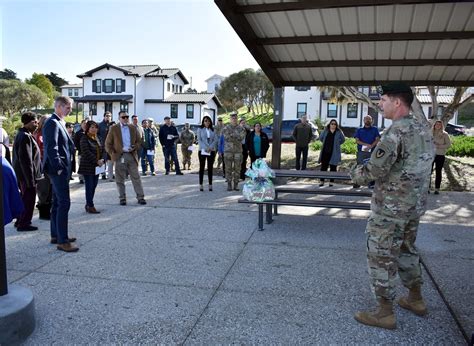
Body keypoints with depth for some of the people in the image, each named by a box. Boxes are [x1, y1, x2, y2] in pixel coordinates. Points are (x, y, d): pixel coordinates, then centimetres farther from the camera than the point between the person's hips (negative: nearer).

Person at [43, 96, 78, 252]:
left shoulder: (58, 123, 18)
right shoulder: (52, 123, -13)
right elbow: (51, 148, -21)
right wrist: (59, 168, -20)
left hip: (62, 169, 10)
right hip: (58, 169, -10)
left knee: (58, 203, 15)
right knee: (64, 203, -10)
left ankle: (56, 235, 25)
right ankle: (62, 241, -5)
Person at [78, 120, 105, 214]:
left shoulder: (97, 139, 13)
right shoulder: (84, 139, -9)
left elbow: (102, 150, 12)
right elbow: (86, 152, -18)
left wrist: (102, 160, -6)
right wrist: (97, 161, -20)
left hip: (97, 167, 7)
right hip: (87, 166, -7)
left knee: (94, 186, 10)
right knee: (89, 187, -3)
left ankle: (88, 205, 21)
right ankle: (90, 206, 3)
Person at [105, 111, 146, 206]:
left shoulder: (133, 128, 11)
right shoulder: (113, 129, 4)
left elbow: (138, 141, 13)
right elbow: (108, 144, 5)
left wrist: (134, 148, -6)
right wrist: (113, 154, -6)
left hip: (132, 155, 1)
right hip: (119, 156, -1)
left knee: (136, 177, 1)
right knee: (120, 179, 4)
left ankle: (140, 197, 5)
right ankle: (122, 198, 14)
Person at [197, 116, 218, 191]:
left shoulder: (213, 130, 10)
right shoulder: (200, 129, 5)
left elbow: (215, 140, 2)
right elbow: (199, 140, -3)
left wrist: (210, 147, -12)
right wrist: (205, 148, -14)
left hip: (211, 151, 2)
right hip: (202, 151, -2)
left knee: (210, 168, 3)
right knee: (202, 167, 0)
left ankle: (210, 185, 6)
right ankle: (201, 184, 4)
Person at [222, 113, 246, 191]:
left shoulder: (241, 128, 6)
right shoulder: (226, 128, 3)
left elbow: (242, 137, -11)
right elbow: (227, 138, -12)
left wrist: (232, 135, -11)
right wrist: (237, 137, -10)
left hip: (238, 150, 1)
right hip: (228, 150, -1)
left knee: (237, 168, 3)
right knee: (228, 168, 1)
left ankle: (236, 184, 11)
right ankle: (229, 184, 8)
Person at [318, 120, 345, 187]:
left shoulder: (339, 132, 1)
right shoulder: (325, 131, 5)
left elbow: (343, 139, 14)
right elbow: (321, 138, 18)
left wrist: (337, 144, 7)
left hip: (334, 153, -1)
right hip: (325, 152, 1)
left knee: (333, 167, 3)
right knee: (323, 167, 2)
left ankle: (331, 182, 11)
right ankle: (322, 181, 9)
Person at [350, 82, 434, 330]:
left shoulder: (396, 132, -21)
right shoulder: (424, 129, 7)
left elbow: (373, 171, -23)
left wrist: (354, 173, -3)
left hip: (391, 207, -9)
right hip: (416, 204, 9)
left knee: (381, 256, 3)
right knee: (406, 250, 24)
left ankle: (385, 313, 13)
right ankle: (415, 300, 36)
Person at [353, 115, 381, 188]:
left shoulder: (375, 129, 13)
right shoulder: (359, 130, 14)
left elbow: (377, 139, 2)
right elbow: (357, 140, 3)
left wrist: (370, 146, -14)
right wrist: (366, 144, -12)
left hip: (372, 152, 0)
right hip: (361, 152, 1)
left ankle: (371, 183, 0)